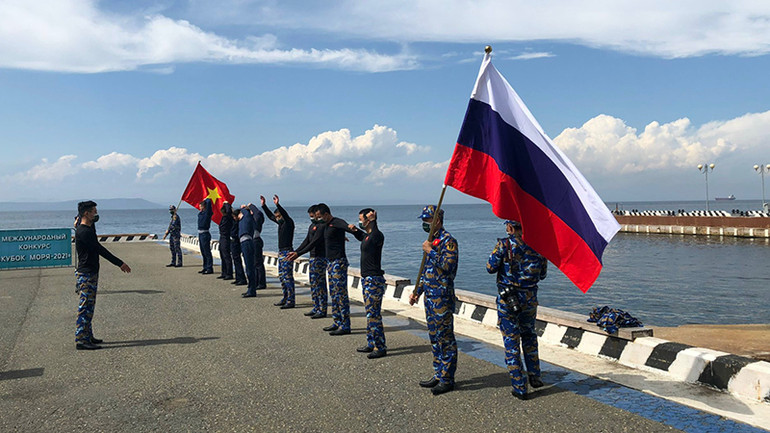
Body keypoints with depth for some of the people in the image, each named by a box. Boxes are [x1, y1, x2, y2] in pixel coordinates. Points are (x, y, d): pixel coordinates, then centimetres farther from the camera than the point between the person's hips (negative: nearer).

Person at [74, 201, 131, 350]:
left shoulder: (88, 229, 14)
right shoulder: (83, 232, -18)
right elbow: (101, 250, -21)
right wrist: (120, 263, -20)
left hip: (91, 273, 10)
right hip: (86, 274, -10)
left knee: (89, 306, 15)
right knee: (85, 307, -7)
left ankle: (88, 336, 22)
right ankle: (81, 340, -4)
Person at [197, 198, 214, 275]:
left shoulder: (207, 213, -12)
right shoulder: (200, 213, 12)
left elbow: (209, 201, -21)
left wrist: (207, 200, -2)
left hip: (205, 234, -9)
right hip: (200, 234, 9)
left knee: (207, 252, -6)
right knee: (203, 252, 15)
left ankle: (210, 269, -3)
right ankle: (205, 268, 24)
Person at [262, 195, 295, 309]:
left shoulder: (289, 222, -9)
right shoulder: (281, 223, 15)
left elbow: (286, 215, -29)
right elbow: (270, 216, 25)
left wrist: (278, 205, -41)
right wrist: (263, 205, 20)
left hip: (287, 252, -10)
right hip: (281, 252, 10)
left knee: (288, 277, -10)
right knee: (282, 276, 13)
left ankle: (290, 301, -10)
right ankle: (285, 298, 20)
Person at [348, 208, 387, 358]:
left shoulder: (377, 236, -13)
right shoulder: (367, 235, 15)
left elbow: (376, 237, -31)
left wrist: (373, 220, -22)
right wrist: (355, 231, 18)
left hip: (374, 280, -10)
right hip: (366, 279, 10)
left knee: (374, 314, -7)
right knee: (370, 313, 16)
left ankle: (380, 348, -1)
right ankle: (371, 344, 26)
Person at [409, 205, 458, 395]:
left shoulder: (448, 240, -12)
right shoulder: (432, 240, 16)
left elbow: (449, 266, -25)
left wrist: (431, 251, -19)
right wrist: (417, 291, 19)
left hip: (442, 298, -9)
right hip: (430, 296, 9)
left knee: (445, 338, -2)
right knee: (434, 337, 15)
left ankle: (447, 379, 6)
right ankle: (438, 374, 25)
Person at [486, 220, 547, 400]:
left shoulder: (504, 245, -14)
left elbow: (491, 268, -9)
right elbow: (542, 274, 8)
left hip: (507, 299, -4)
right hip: (530, 298, 4)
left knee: (511, 342, 5)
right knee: (529, 337, 25)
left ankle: (519, 388, 9)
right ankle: (535, 378, 32)